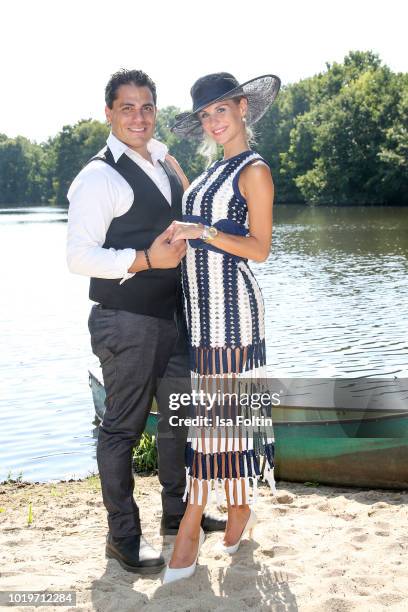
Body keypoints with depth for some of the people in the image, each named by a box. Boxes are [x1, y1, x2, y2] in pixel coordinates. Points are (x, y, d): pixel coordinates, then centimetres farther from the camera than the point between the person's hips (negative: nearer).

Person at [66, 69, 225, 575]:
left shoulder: (163, 162, 12)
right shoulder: (98, 176, -13)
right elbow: (79, 256, -20)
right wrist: (145, 260, -25)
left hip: (171, 318, 8)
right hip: (125, 323, -8)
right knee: (123, 428, 2)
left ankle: (176, 511, 36)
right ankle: (123, 536, 16)